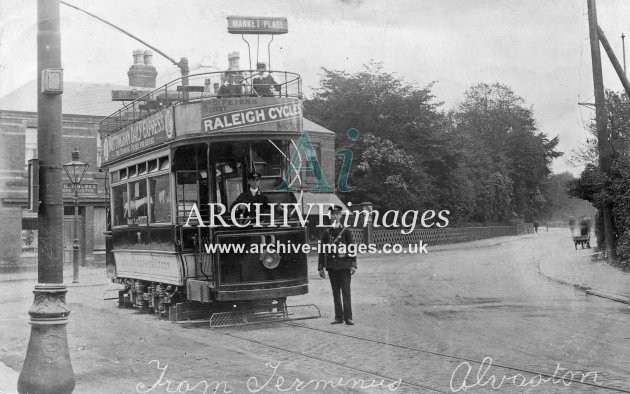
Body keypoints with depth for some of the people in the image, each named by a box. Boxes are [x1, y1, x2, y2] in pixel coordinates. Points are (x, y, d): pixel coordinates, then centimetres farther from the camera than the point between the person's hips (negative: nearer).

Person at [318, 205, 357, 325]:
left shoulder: (346, 231, 1)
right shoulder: (326, 233, 9)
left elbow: (352, 249, 0)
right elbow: (322, 250, 10)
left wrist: (353, 265, -8)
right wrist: (320, 267, 7)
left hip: (344, 265, -3)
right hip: (331, 266, 3)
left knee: (346, 291, -5)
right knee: (335, 292, 6)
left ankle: (348, 317, -2)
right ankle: (338, 317, 12)